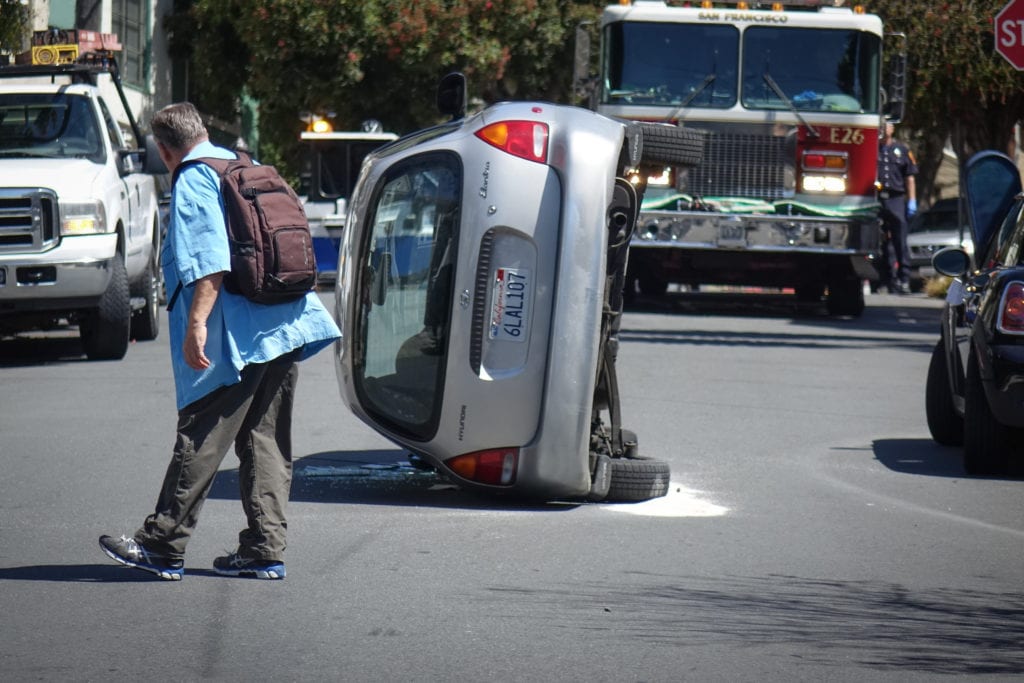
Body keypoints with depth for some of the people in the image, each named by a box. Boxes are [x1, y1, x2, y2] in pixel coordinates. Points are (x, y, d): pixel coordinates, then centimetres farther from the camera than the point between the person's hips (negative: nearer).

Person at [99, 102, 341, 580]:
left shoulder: (193, 181, -6)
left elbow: (210, 261, -19)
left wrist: (196, 322, -22)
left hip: (237, 338, -8)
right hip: (285, 330, 8)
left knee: (201, 442, -5)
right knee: (267, 444, 9)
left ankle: (162, 547, -1)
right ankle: (265, 550, 7)